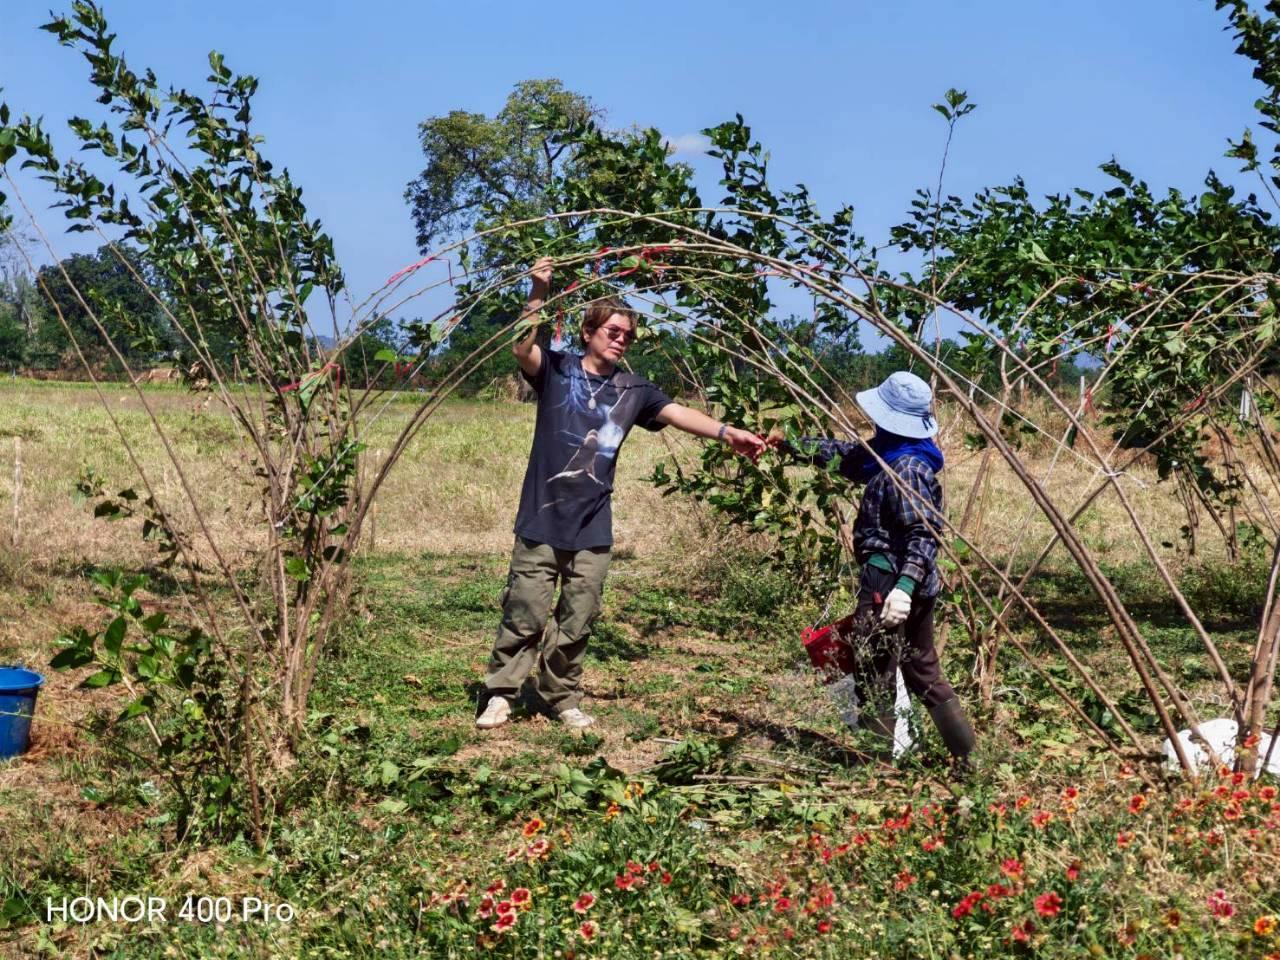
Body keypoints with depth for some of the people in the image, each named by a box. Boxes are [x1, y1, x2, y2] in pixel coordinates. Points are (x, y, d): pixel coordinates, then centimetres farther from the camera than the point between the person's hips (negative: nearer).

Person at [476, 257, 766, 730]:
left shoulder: (632, 389, 8)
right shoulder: (557, 369, 0)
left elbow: (678, 413, -2)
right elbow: (523, 349, -18)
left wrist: (727, 432, -18)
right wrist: (539, 294, -31)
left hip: (592, 528, 3)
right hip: (542, 519, -3)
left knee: (576, 621, 9)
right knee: (525, 615, 0)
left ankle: (564, 699, 23)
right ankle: (500, 695, 12)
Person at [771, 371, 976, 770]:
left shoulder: (905, 469, -20)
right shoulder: (888, 455, 9)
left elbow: (924, 533, -25)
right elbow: (844, 454, 23)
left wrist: (903, 587, -33)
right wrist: (792, 444, 24)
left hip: (889, 587, -10)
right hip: (915, 587, 10)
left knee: (873, 681, 1)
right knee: (924, 672, 19)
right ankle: (968, 756, 23)